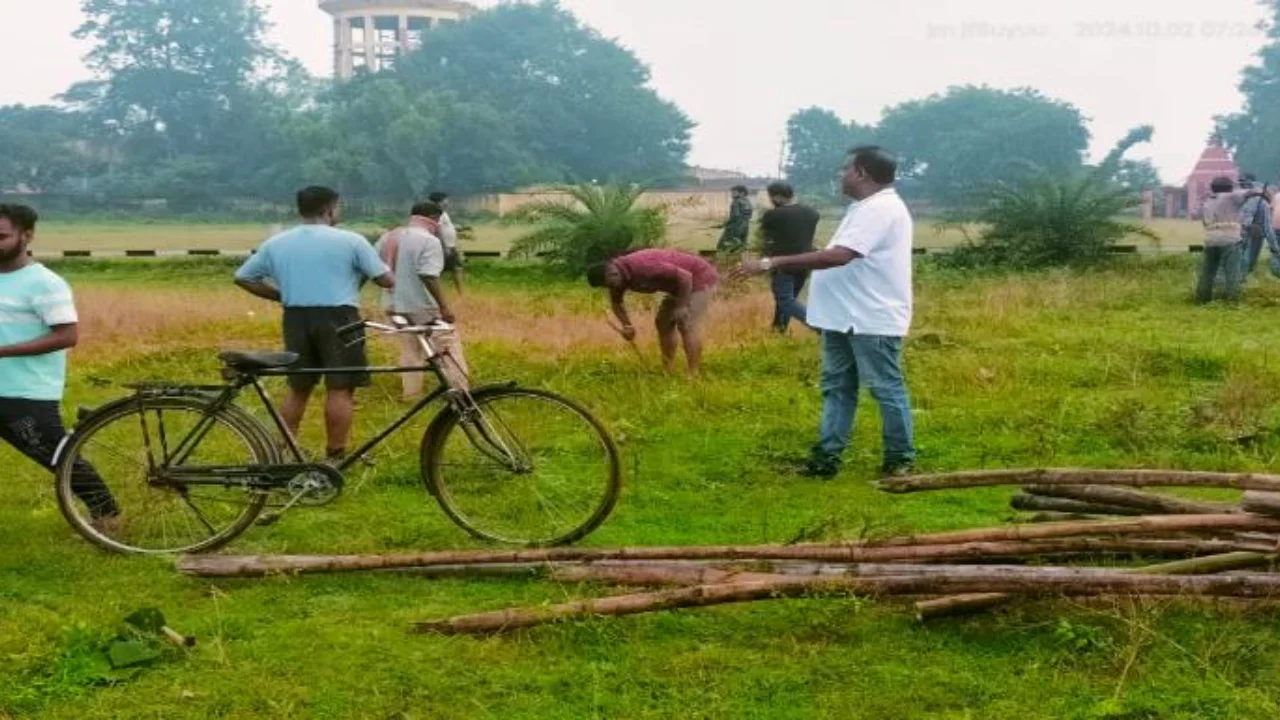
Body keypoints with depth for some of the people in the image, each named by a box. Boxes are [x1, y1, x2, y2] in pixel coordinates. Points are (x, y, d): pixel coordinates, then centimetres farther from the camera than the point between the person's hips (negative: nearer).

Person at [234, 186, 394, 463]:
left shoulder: (276, 243, 9)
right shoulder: (350, 241, -4)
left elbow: (242, 278, 13)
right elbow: (387, 281, -4)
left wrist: (281, 295, 17)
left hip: (296, 318, 5)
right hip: (337, 317, -5)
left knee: (297, 389, 15)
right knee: (340, 389, 0)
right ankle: (335, 458, 1)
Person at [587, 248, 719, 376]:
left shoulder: (642, 268, -35)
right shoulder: (617, 273, -6)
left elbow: (685, 276, -33)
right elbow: (617, 302, 13)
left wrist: (681, 306, -25)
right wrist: (626, 325, -2)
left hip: (700, 277, -10)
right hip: (682, 282, 10)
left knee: (687, 325, -16)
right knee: (663, 322, 8)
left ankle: (693, 375, -13)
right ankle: (668, 372, 10)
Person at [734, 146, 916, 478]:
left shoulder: (881, 209, -21)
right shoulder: (868, 207, 17)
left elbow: (839, 256, -31)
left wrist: (772, 263, -31)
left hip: (873, 320, -11)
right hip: (846, 317, 11)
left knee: (887, 389, -1)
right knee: (837, 387, 11)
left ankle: (900, 460, 10)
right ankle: (827, 456, 15)